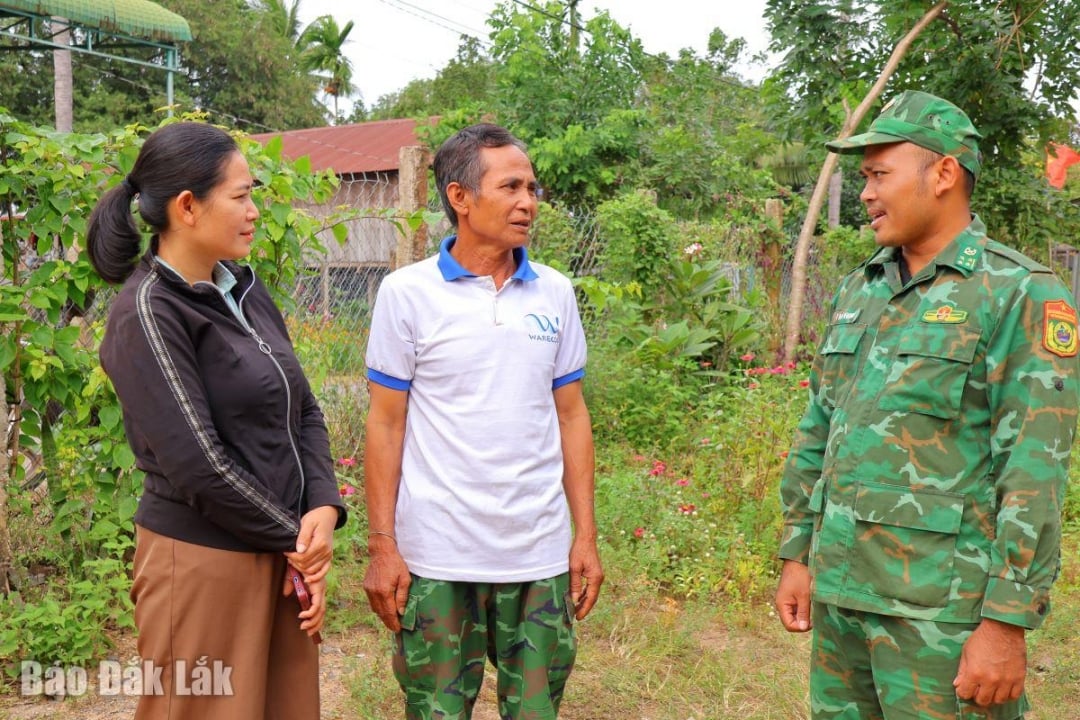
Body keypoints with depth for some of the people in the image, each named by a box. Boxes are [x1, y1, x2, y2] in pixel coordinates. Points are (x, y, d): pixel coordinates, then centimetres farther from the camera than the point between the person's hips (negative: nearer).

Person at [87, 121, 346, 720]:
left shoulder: (245, 289, 6)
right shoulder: (147, 312, -16)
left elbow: (303, 411, 7)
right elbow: (199, 465, -20)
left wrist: (323, 509, -7)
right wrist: (295, 539, -10)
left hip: (281, 552, 7)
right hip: (203, 562, -7)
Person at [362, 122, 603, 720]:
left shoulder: (554, 293, 4)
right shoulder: (407, 292, -5)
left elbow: (571, 416, 7)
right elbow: (385, 424, -3)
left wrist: (586, 535, 4)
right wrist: (382, 546, -6)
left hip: (541, 555, 3)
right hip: (437, 557, -2)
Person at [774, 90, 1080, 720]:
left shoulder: (1020, 294, -9)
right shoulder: (859, 291, 11)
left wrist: (1009, 623, -15)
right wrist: (798, 555, 12)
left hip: (942, 607, -6)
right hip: (839, 589, 6)